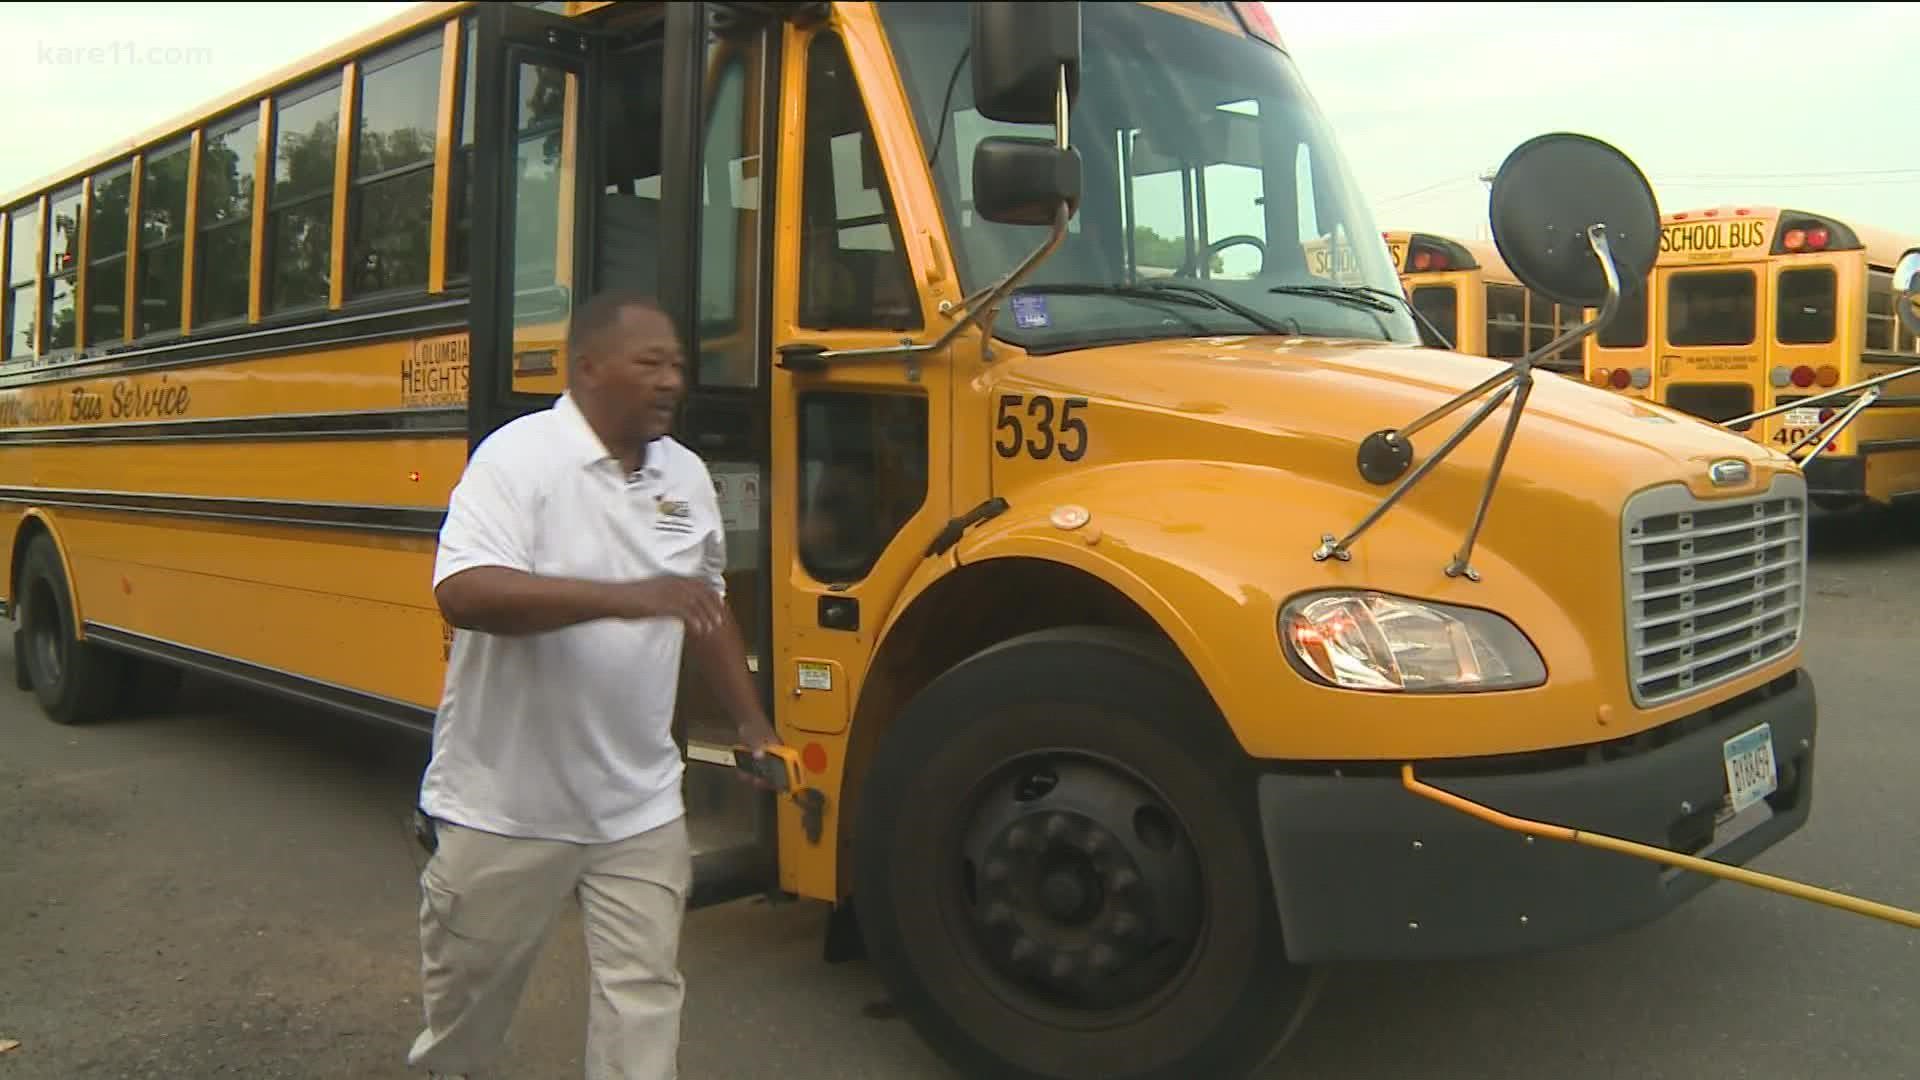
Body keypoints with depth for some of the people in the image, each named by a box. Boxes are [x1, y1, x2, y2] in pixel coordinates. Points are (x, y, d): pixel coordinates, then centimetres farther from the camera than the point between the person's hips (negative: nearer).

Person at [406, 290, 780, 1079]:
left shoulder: (686, 476, 4)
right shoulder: (518, 456, -15)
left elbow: (707, 608, 16)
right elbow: (464, 593, -30)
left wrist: (753, 724, 12)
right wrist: (623, 595, -37)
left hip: (639, 806, 4)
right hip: (506, 802, -3)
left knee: (645, 988, 6)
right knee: (473, 971, 19)